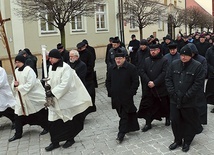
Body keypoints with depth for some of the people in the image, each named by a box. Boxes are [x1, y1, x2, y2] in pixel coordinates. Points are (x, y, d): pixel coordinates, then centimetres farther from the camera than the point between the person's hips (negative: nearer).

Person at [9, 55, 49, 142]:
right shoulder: (16, 71, 6)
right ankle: (18, 134, 14)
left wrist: (19, 88, -21)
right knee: (18, 115, 3)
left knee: (41, 114, 7)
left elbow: (30, 84, -24)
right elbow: (13, 83, 12)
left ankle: (47, 127, 28)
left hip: (33, 96, -6)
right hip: (21, 97, 7)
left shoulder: (29, 70, -18)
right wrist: (14, 84, -11)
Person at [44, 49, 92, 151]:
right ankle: (54, 142, 18)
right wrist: (48, 85, -5)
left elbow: (65, 84, -24)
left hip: (65, 100, -6)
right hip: (54, 100, 7)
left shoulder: (65, 68, -17)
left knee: (68, 121, 8)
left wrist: (52, 92, -25)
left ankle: (70, 139, 27)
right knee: (53, 122, 6)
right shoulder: (51, 67, 7)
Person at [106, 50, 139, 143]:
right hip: (116, 97, 6)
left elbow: (135, 82, -6)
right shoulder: (111, 69, 7)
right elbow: (108, 82, 15)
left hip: (127, 97, -5)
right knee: (121, 114, 14)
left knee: (124, 115, -4)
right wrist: (110, 92, 5)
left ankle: (121, 134, -2)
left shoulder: (131, 68, -8)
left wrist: (131, 93, -11)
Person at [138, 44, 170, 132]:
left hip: (161, 88, -3)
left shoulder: (164, 61, -5)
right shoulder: (146, 60, 8)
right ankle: (148, 123, 14)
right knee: (147, 106, 4)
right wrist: (148, 81, -13)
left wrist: (154, 83, -20)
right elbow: (142, 72, 1)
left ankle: (167, 118, 35)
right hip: (148, 88, 3)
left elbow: (164, 74, -14)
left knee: (164, 105, 11)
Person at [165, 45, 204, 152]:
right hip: (175, 100, 3)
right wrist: (172, 93, -5)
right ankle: (177, 140, 29)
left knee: (189, 122, 11)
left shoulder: (197, 66, -8)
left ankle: (187, 142, 29)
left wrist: (187, 96, -15)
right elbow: (168, 79, 6)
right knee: (175, 121, 9)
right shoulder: (174, 64, 3)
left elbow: (198, 83, -12)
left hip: (189, 102, -3)